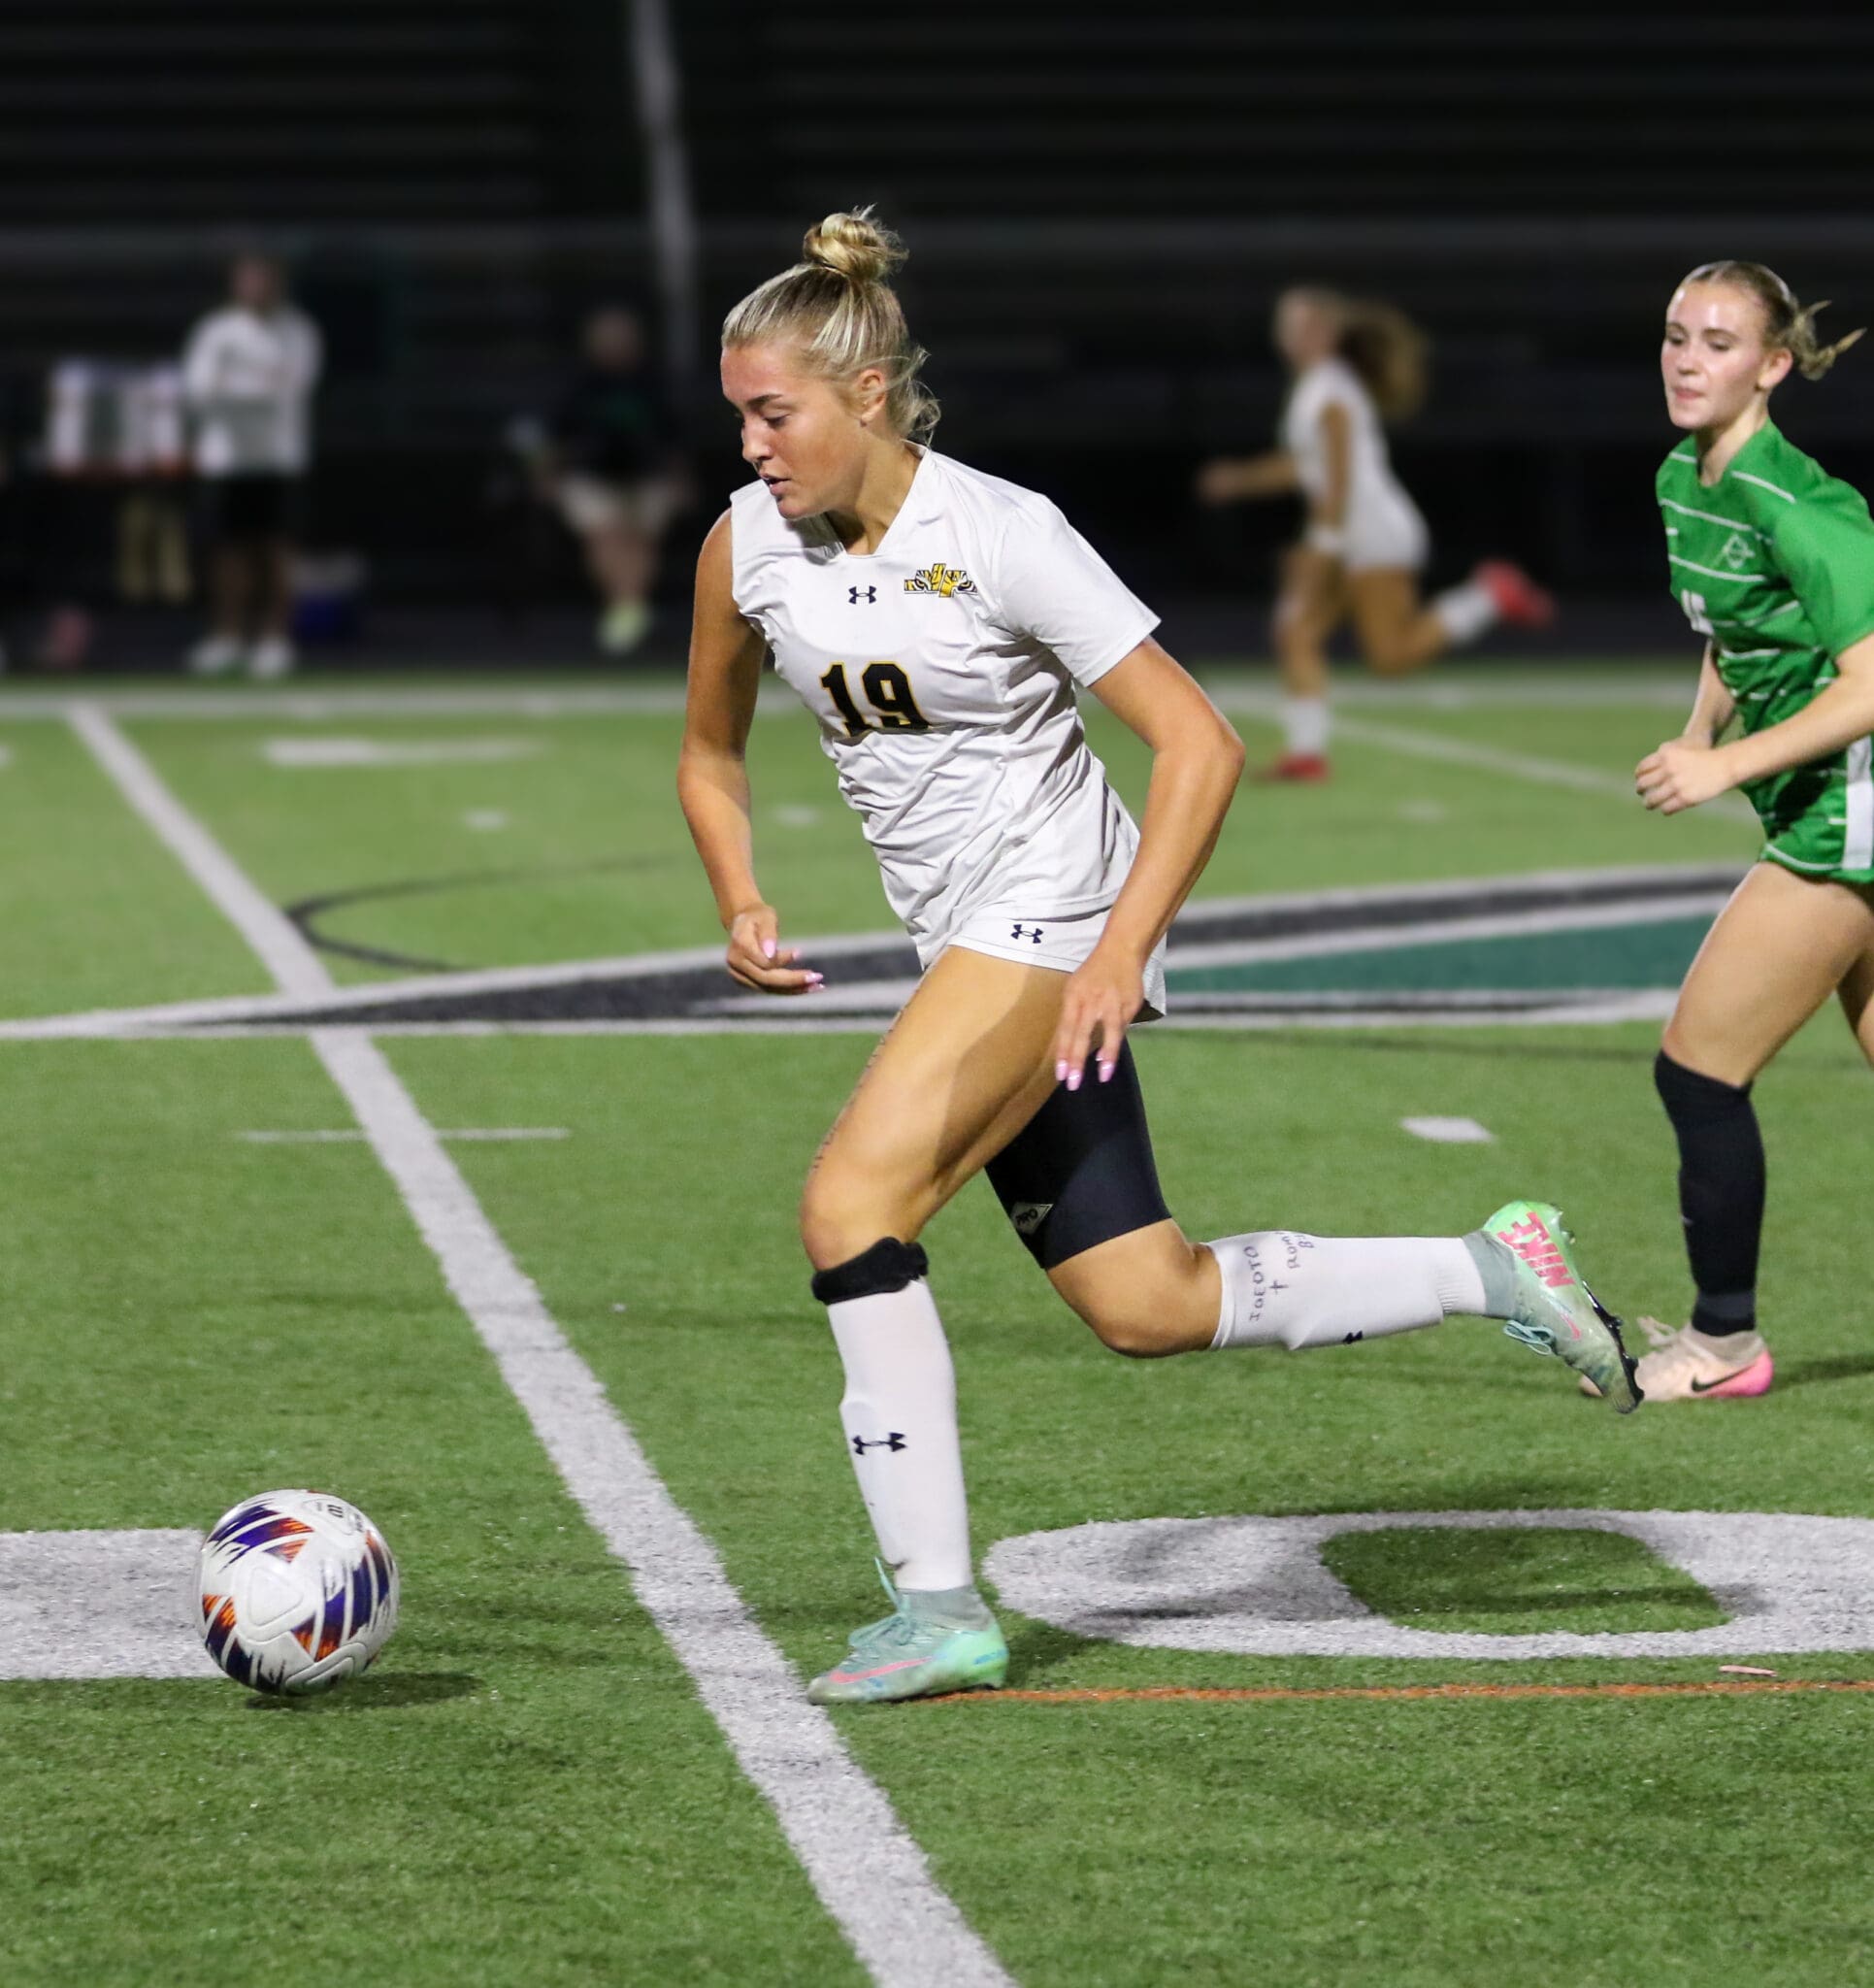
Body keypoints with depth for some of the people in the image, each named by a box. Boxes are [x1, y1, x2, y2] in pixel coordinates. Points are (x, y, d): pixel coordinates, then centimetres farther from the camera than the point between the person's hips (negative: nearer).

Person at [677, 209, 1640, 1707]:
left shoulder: (999, 535, -17)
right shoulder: (748, 547, 0)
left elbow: (1200, 744, -16)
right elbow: (713, 750, 18)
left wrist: (1121, 955, -24)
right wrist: (742, 903, 1)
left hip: (1057, 913, -7)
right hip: (968, 944, 7)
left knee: (852, 1203, -21)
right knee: (1150, 1311, 7)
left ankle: (939, 1608, -15)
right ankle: (1492, 1270, 24)